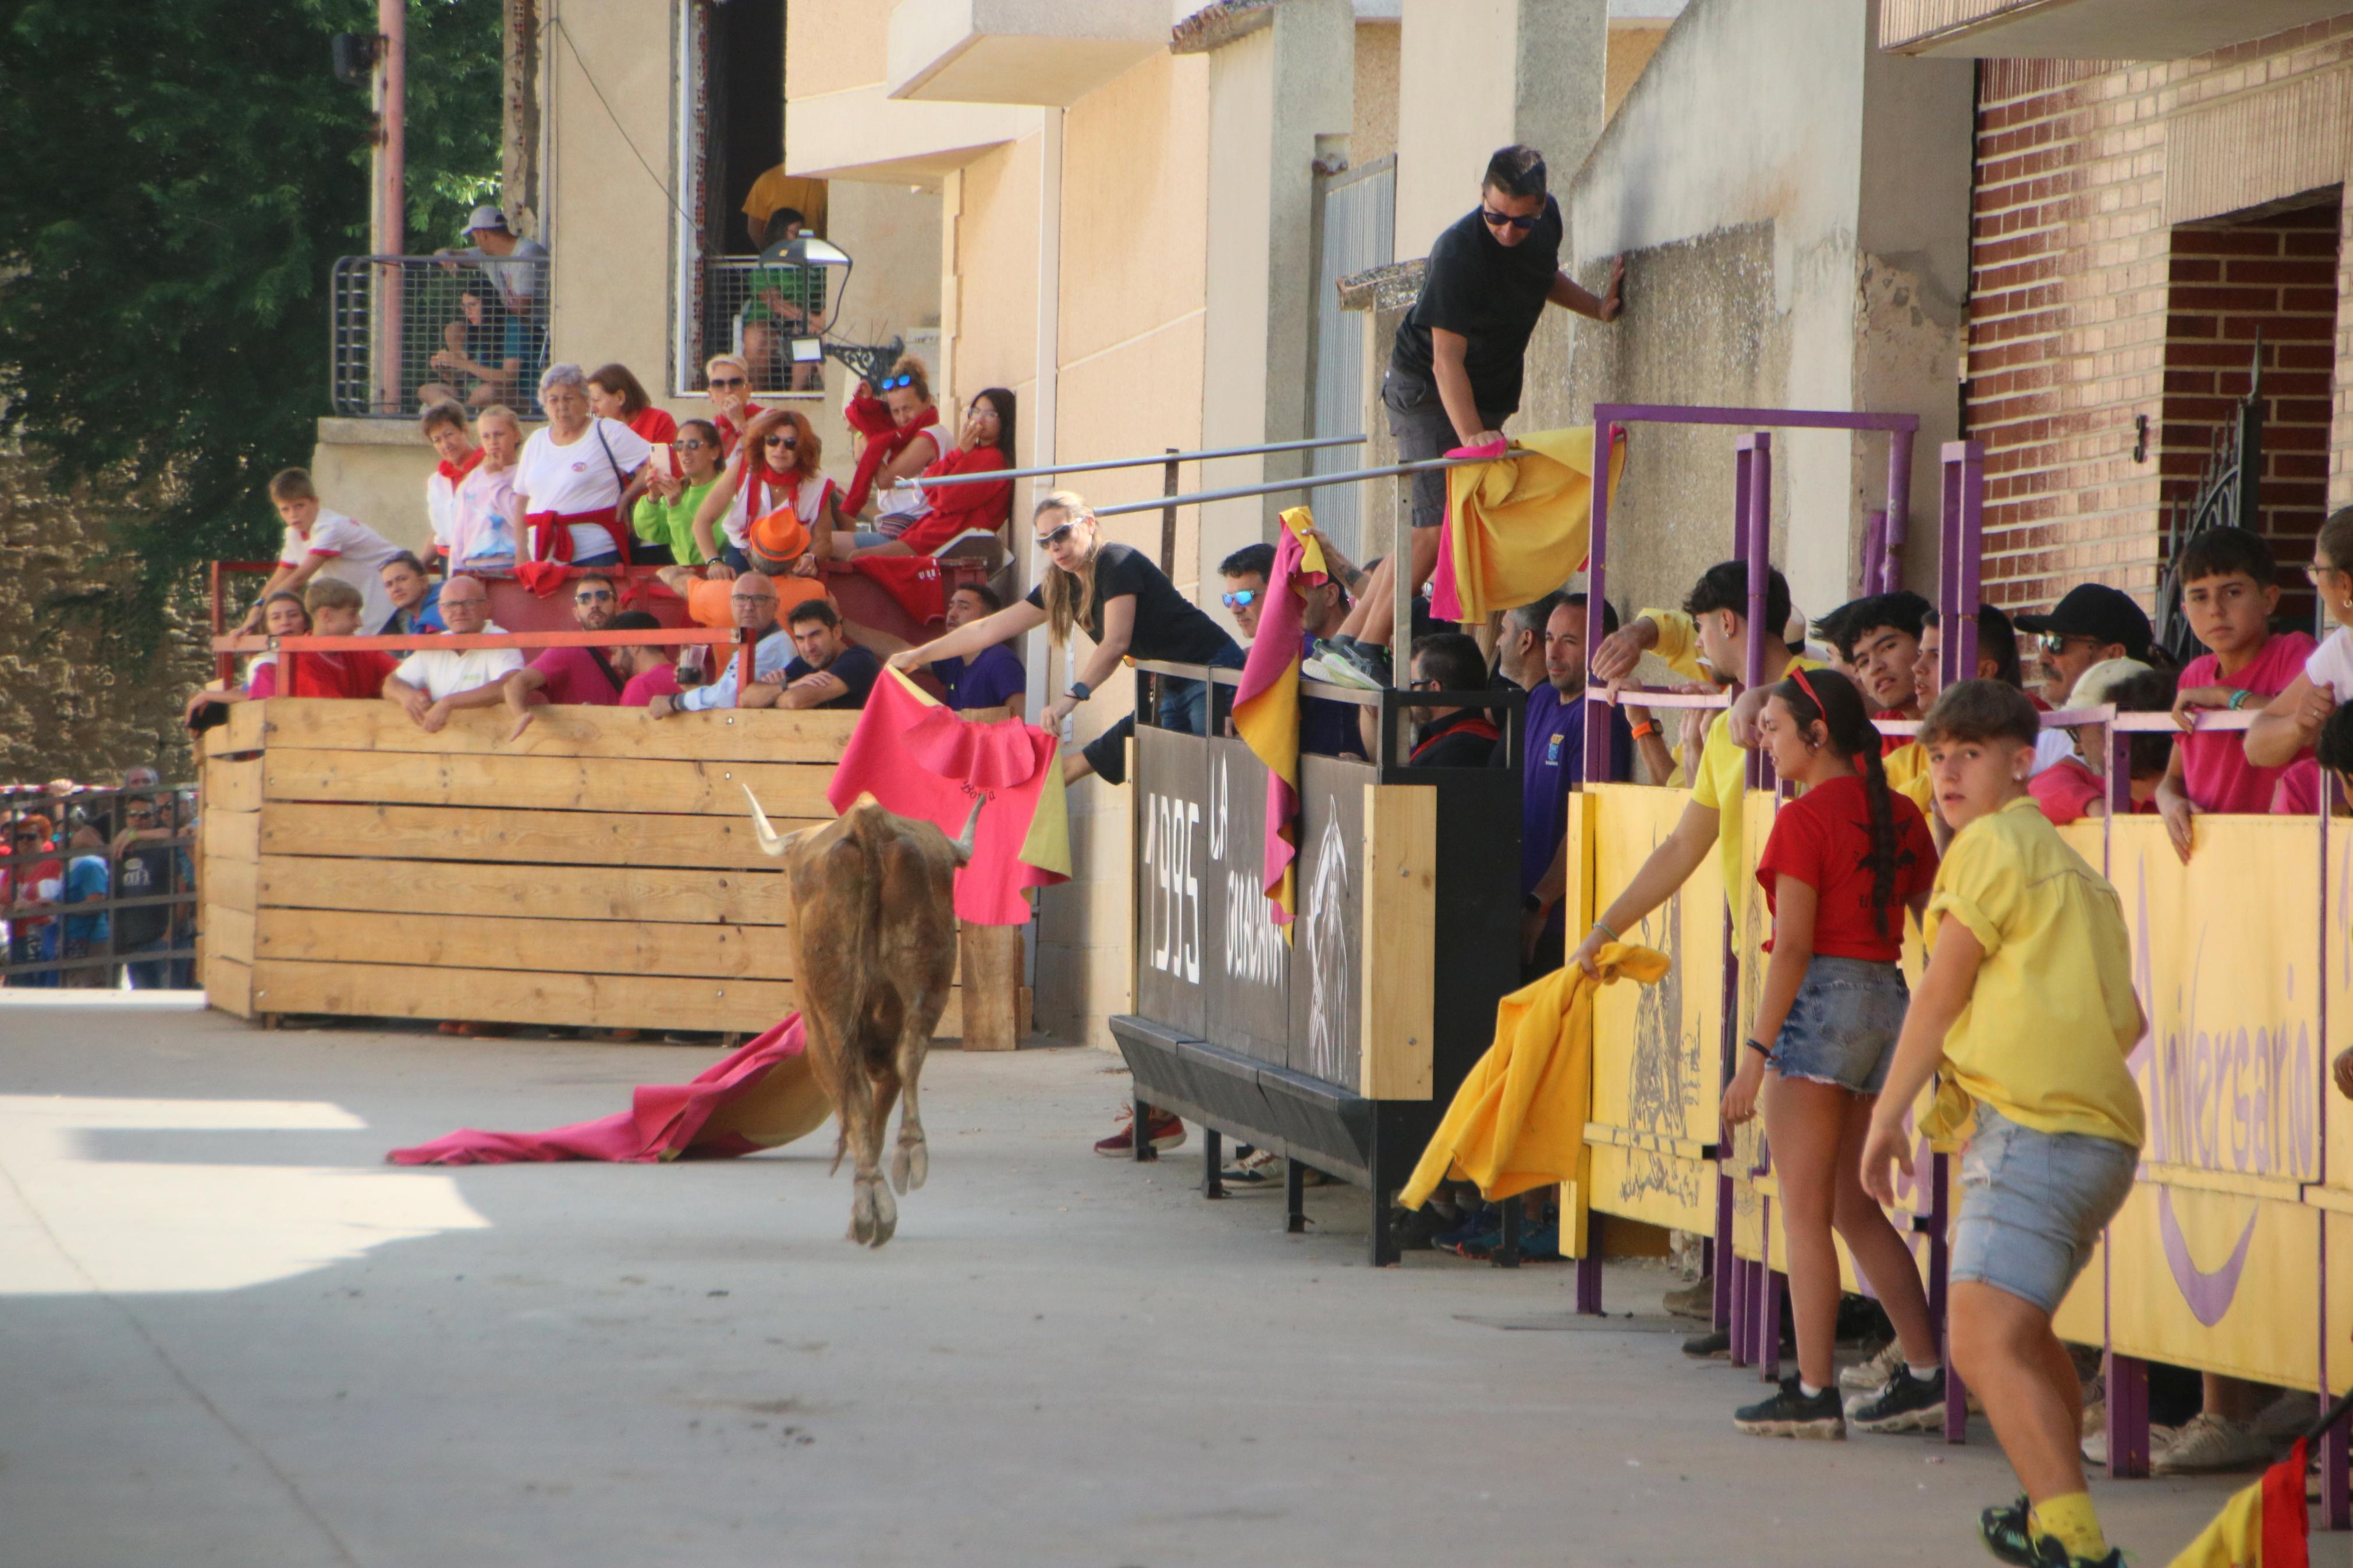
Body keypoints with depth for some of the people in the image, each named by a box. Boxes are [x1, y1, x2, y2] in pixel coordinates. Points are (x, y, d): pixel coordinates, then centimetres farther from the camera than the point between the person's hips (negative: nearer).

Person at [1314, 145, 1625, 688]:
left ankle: (1352, 639, 8)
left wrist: (1596, 307, 4)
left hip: (1490, 397, 7)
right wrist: (1471, 436, -38)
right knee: (1439, 521, -15)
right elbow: (1446, 359, -30)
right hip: (1426, 392, -7)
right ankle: (1367, 644, -9)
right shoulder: (1458, 252, -28)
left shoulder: (1547, 220, -5)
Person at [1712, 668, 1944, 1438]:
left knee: (1805, 1210, -1)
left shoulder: (1805, 819, -12)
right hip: (1889, 999, 8)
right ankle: (1927, 1374, 12)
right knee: (1855, 1208, 16)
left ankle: (1814, 1392, -2)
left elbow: (1794, 946, -16)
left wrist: (1757, 1051, -15)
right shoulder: (1899, 816, 9)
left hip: (1820, 1000, -8)